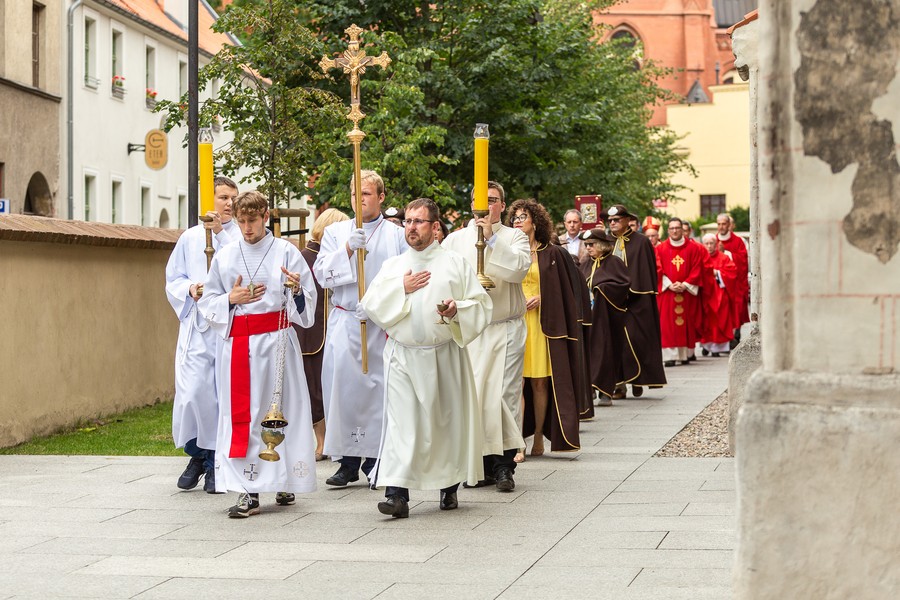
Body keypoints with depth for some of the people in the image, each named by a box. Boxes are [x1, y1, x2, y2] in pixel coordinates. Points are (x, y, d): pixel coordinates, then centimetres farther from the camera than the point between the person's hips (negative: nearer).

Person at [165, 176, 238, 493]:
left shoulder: (241, 236, 6)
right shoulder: (190, 238, 12)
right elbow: (173, 280, 14)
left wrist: (221, 233, -12)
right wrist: (190, 289, -5)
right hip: (197, 326, 1)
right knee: (192, 392, -7)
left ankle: (216, 462, 9)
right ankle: (198, 454, 16)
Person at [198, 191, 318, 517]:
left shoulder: (286, 252, 3)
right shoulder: (224, 256, 10)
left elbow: (306, 304, 2)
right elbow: (208, 303, 13)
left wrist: (296, 289, -19)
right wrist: (232, 299, -6)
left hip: (276, 343, -2)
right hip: (238, 344, 2)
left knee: (280, 410, 0)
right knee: (240, 416, -3)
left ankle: (284, 481, 16)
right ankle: (248, 491, -2)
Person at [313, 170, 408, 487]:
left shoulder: (398, 236, 7)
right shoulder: (335, 232, 13)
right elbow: (322, 274, 2)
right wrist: (348, 250, -11)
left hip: (383, 326, -1)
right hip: (344, 322, 2)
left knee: (380, 387, -3)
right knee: (342, 386, -4)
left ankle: (377, 458, 7)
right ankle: (348, 461, 3)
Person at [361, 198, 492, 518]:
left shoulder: (455, 263, 4)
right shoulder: (392, 266, 11)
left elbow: (481, 304, 2)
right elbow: (370, 305, 3)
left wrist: (457, 310, -16)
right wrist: (401, 289, -7)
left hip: (445, 356, -1)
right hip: (403, 356, 1)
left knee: (448, 421, 7)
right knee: (400, 423, -9)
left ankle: (449, 486, 23)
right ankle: (397, 494, -13)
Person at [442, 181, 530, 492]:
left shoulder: (514, 237, 6)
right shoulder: (456, 239, 12)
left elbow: (519, 268, -12)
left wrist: (492, 239, -14)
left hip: (506, 329, -2)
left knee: (505, 394, -6)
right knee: (470, 394, 0)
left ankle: (504, 465, -3)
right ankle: (482, 464, 7)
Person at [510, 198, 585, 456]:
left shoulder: (553, 254, 6)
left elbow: (569, 290, 7)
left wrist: (541, 298, -6)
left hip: (541, 325, -1)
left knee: (539, 382, 1)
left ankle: (538, 438, 9)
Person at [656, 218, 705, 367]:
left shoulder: (693, 248, 5)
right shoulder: (660, 249, 5)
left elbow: (697, 270, 1)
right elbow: (658, 270, 1)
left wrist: (685, 285, -11)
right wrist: (670, 285, -12)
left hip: (687, 292, 1)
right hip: (667, 292, 0)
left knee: (686, 324, 3)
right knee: (667, 325, -7)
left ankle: (685, 354, 11)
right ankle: (669, 356, -10)